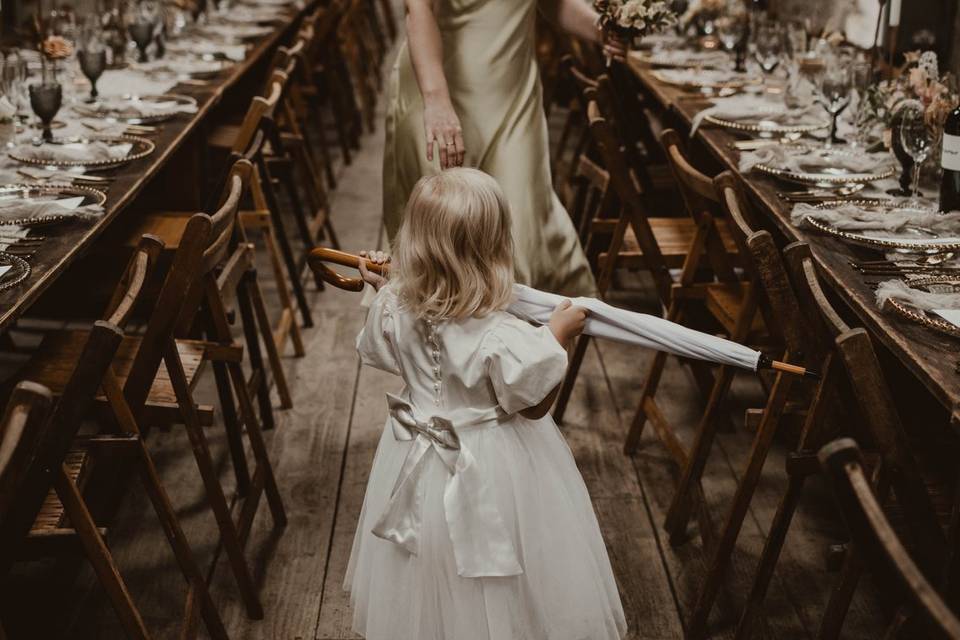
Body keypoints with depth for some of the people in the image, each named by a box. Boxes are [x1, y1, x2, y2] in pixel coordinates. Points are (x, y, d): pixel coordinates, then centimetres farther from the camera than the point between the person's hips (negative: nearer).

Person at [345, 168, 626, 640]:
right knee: (491, 592, 18)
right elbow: (536, 404, -17)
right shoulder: (501, 339, -34)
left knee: (431, 581, 28)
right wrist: (557, 337, -9)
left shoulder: (394, 308, -18)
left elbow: (379, 353, 5)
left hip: (420, 463, 6)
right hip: (490, 472, -5)